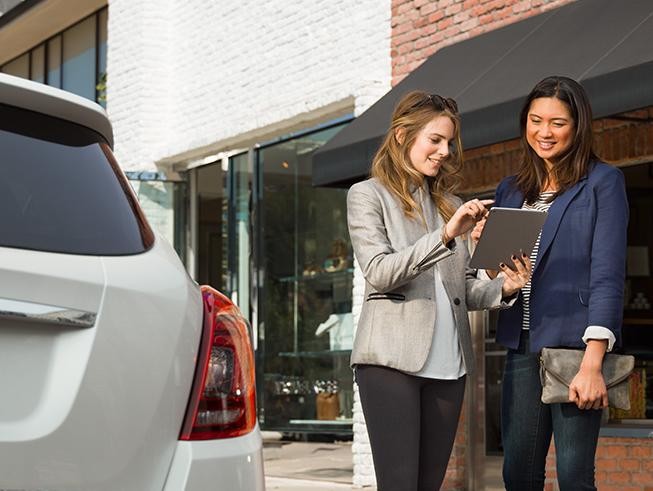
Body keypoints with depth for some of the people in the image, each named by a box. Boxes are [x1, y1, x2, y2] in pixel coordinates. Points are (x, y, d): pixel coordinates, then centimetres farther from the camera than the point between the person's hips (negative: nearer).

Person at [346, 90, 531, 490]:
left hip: (448, 363, 5)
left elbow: (463, 287, 19)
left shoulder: (449, 204, 20)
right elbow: (378, 272, -11)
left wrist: (502, 288, -3)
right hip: (392, 359, -5)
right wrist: (444, 236, -21)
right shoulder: (369, 195, 3)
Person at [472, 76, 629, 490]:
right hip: (523, 346, 5)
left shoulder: (602, 182, 0)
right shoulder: (511, 190, 17)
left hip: (574, 343, -5)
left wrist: (593, 363, -18)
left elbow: (608, 273, -8)